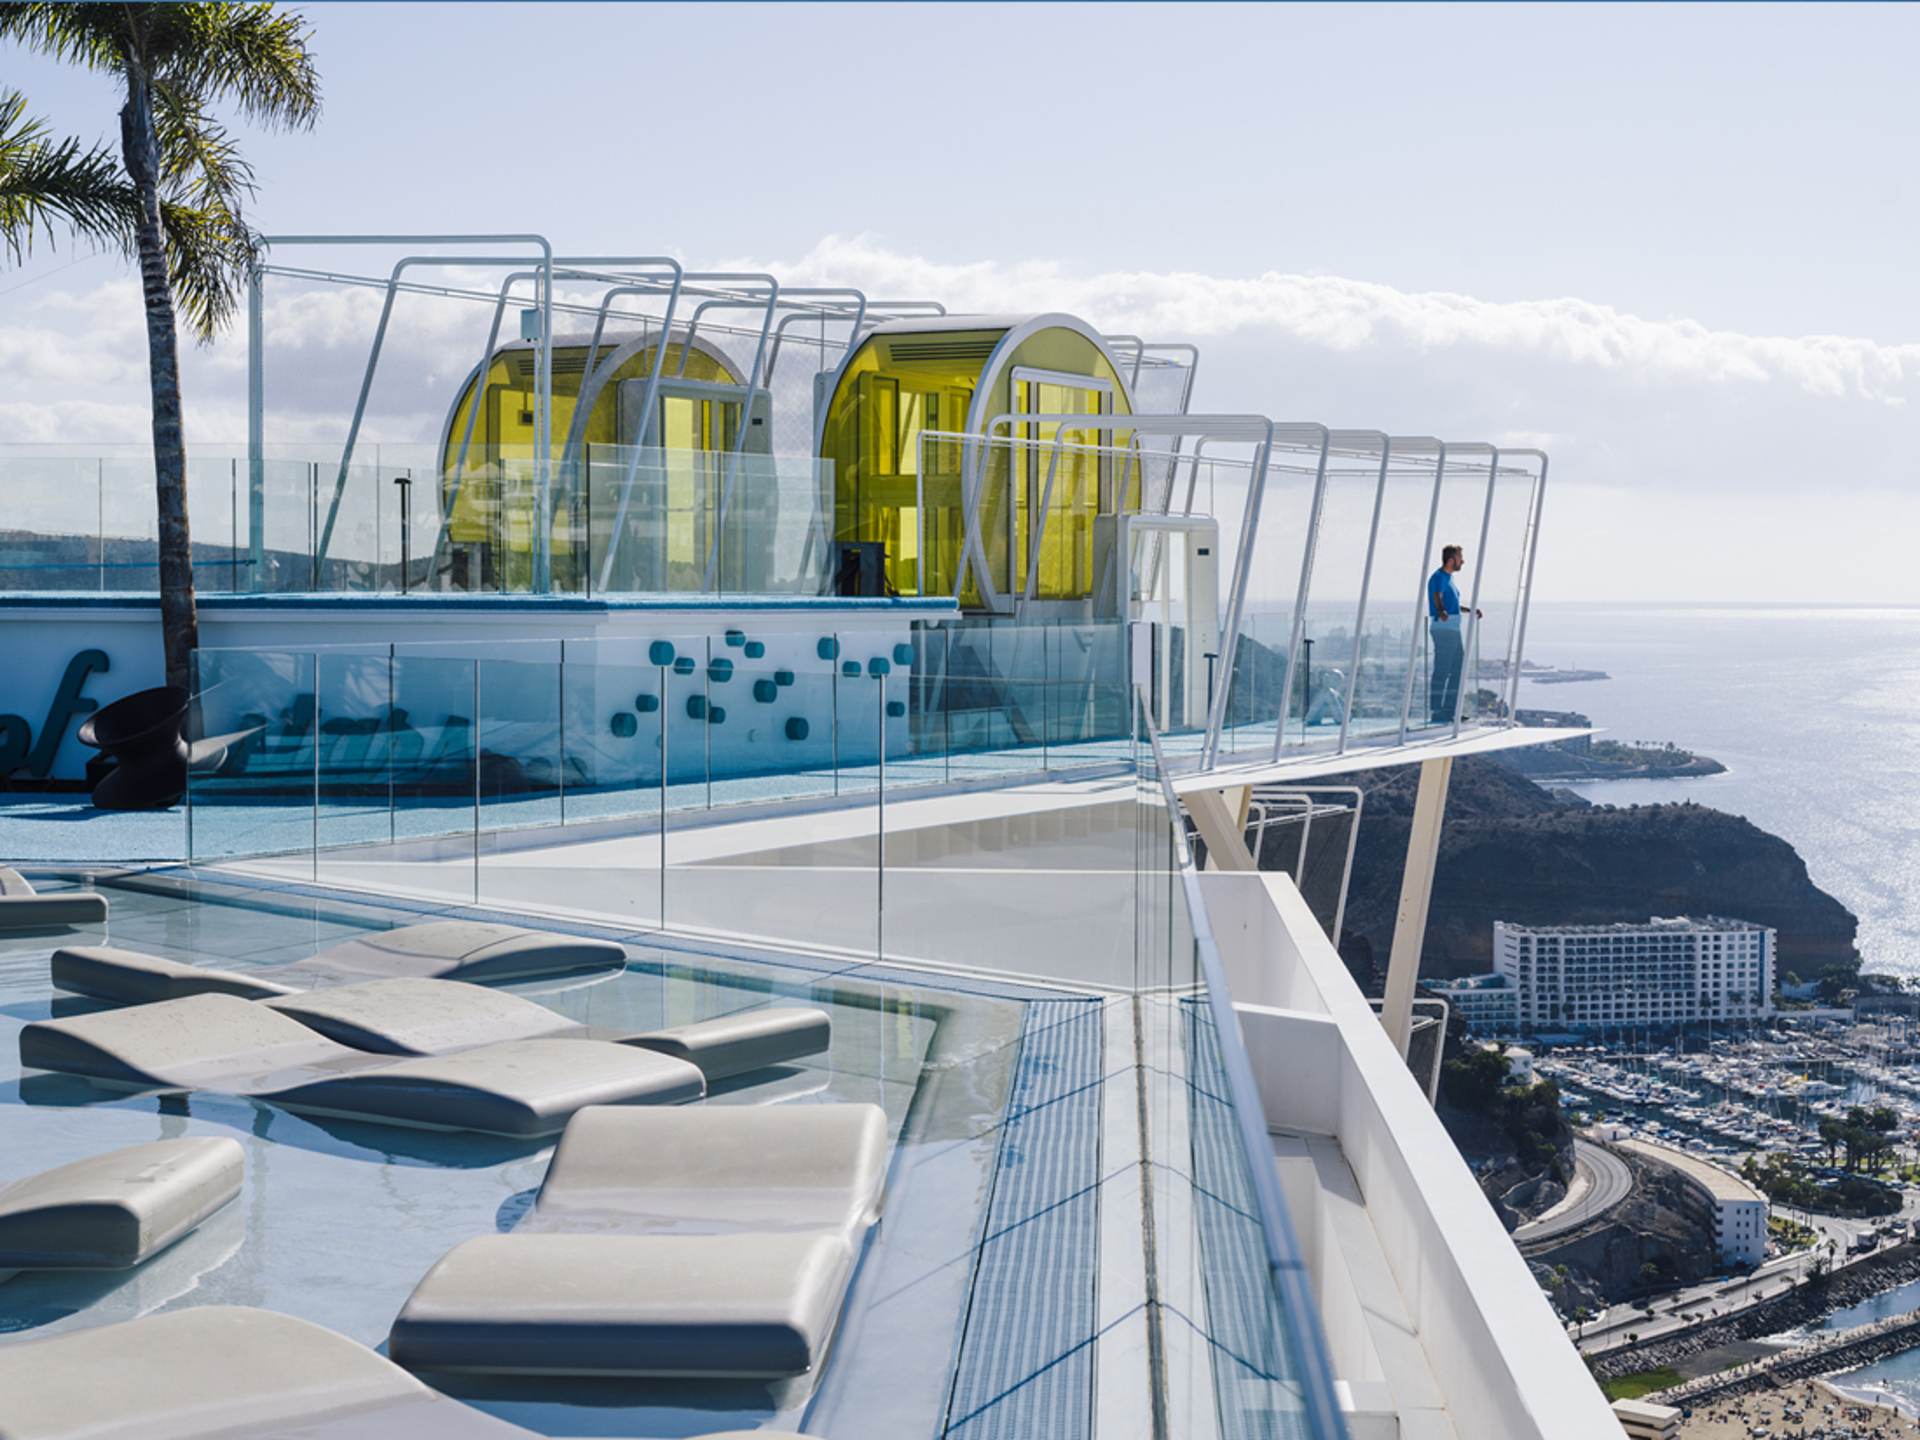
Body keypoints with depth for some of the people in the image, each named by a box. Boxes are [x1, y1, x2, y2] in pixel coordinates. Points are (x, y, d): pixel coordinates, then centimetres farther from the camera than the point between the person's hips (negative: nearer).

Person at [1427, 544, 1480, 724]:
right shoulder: (1439, 577, -12)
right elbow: (1437, 596, -33)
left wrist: (1470, 611, 44)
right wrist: (1442, 612, -53)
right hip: (1443, 628, -10)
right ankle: (1435, 713, -8)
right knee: (1441, 671, -10)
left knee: (1458, 670, 12)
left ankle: (1449, 711, 19)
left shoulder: (1448, 578, 20)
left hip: (1454, 630, 10)